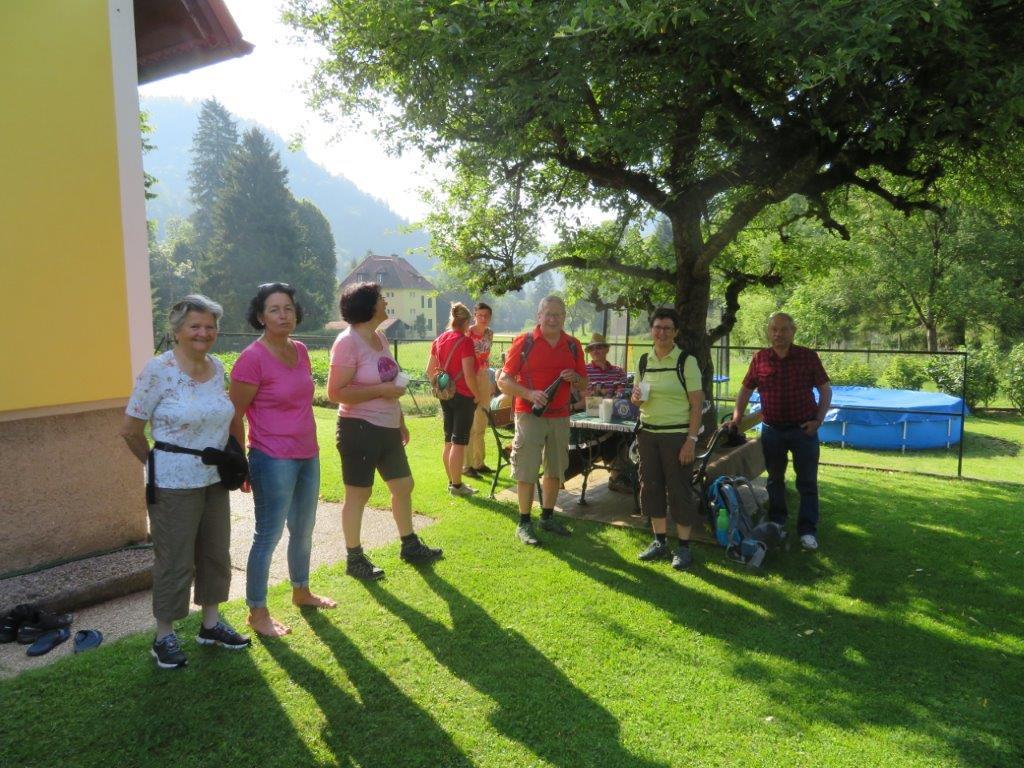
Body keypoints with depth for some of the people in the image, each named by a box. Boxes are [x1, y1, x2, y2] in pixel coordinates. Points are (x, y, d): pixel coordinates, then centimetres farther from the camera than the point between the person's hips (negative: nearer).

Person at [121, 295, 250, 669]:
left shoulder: (217, 367, 3)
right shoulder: (158, 370, -14)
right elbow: (130, 429, -9)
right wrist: (158, 465, 2)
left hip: (214, 479, 6)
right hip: (174, 483, -6)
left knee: (216, 553, 16)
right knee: (175, 561, 5)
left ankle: (211, 623, 33)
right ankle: (164, 637, 24)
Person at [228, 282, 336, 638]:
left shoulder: (300, 351, 5)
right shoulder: (252, 358, -16)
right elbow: (234, 416, -12)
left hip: (307, 455, 8)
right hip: (274, 460, -7)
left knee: (303, 529, 20)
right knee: (268, 536, 2)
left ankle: (301, 591, 40)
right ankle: (257, 612, 18)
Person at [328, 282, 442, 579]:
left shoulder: (380, 337, 9)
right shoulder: (348, 342, -16)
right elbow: (335, 393, -21)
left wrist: (401, 422, 20)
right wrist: (382, 390, -22)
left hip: (387, 429, 8)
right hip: (360, 429, -8)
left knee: (404, 485, 16)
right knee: (358, 494, 4)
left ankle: (410, 545, 33)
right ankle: (354, 559, 19)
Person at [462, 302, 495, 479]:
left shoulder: (489, 333, 6)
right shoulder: (467, 333, -13)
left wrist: (491, 381, 14)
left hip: (484, 379, 7)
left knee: (481, 425, 14)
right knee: (469, 426, -4)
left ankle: (479, 462, 24)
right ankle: (466, 465, 5)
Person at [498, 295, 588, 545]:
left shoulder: (573, 346, 8)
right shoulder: (524, 342, -5)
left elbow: (583, 385, 14)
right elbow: (503, 381, -6)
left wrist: (574, 378, -9)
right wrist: (529, 394, -20)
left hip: (560, 416, 5)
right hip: (529, 415, -5)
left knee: (555, 470, 13)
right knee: (526, 471, -2)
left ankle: (547, 517, 27)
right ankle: (524, 523, 10)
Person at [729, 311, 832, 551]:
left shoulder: (808, 357, -4)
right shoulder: (760, 359, 0)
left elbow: (825, 390, 1)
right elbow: (746, 389, 8)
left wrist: (818, 419, -8)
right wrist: (737, 416, -2)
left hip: (803, 429, -2)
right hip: (772, 430, 2)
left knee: (807, 482, 3)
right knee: (774, 479, 14)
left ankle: (807, 530, 11)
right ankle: (776, 525, 30)